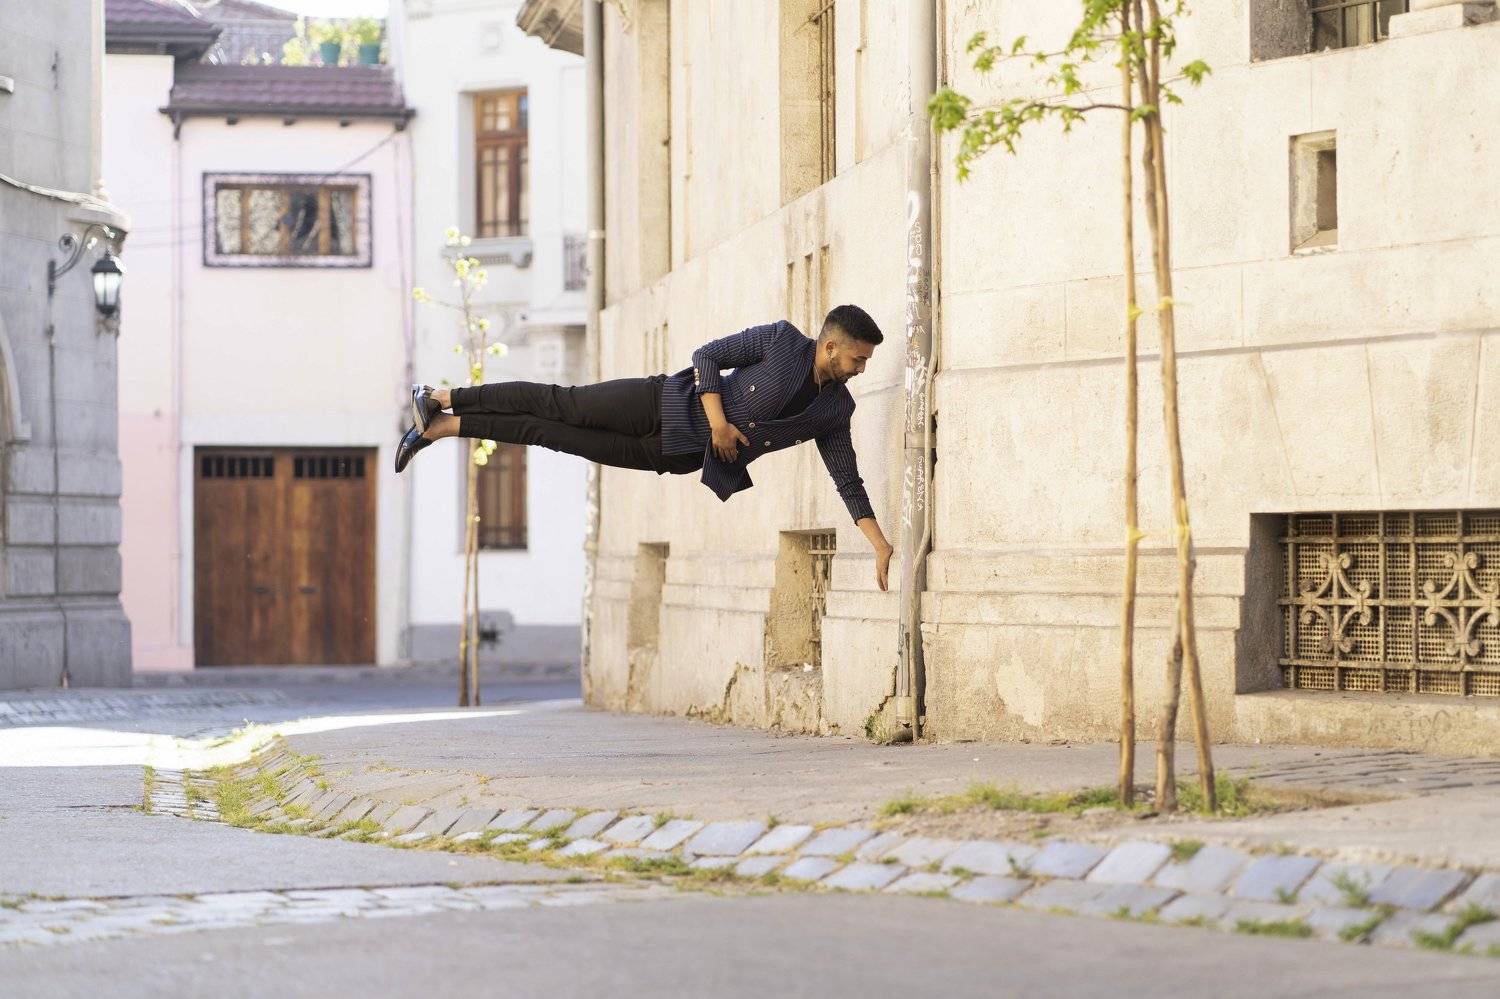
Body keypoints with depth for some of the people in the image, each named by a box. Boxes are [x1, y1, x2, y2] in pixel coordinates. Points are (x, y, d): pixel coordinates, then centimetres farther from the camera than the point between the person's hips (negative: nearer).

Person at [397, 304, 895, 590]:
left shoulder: (835, 411, -2)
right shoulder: (782, 340, -14)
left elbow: (849, 482, -1)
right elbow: (707, 356, -9)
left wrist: (880, 544, -10)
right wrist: (718, 420, -23)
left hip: (678, 456, 3)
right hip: (664, 405, -3)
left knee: (556, 435, 5)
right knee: (561, 406, -3)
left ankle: (441, 427, 11)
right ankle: (442, 399, 10)